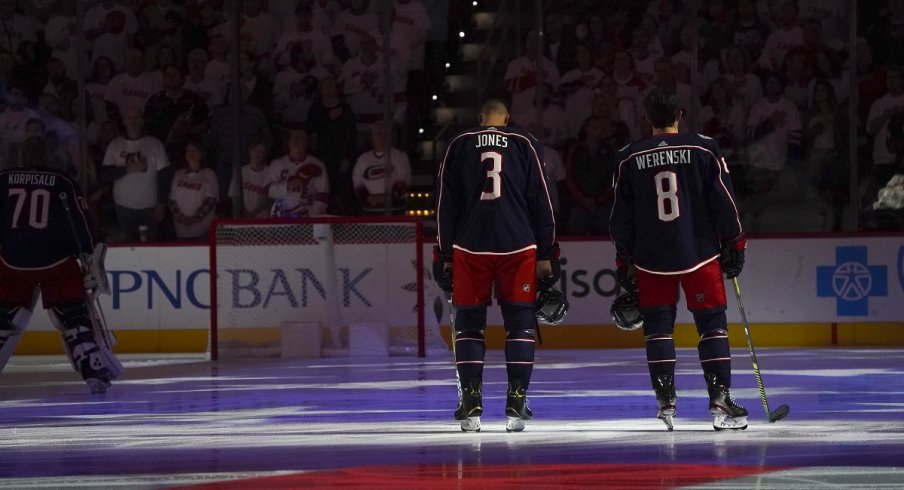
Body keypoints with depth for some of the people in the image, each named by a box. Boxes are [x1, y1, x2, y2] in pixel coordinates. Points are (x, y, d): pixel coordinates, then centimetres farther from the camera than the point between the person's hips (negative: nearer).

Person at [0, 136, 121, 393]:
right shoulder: (64, 183, 2)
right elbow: (80, 222, -3)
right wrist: (90, 259, 2)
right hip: (57, 264, -1)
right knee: (75, 318, 5)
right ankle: (95, 373, -4)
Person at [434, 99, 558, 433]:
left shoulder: (459, 146, 9)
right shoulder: (525, 144, 7)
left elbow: (445, 205, 7)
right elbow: (540, 201, 4)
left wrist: (445, 254, 12)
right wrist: (546, 253, 7)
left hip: (469, 247, 0)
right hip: (518, 246, 0)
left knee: (468, 324, 7)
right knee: (520, 322, 5)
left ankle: (471, 404, 0)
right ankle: (516, 404, -2)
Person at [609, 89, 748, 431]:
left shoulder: (630, 158, 2)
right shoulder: (704, 149, -2)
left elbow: (621, 214, 6)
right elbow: (723, 200, -2)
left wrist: (624, 260, 14)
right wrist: (734, 244, 7)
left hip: (651, 259, 1)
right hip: (700, 254, -1)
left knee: (658, 327, 9)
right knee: (712, 324, 2)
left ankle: (665, 402, 4)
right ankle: (720, 400, -5)